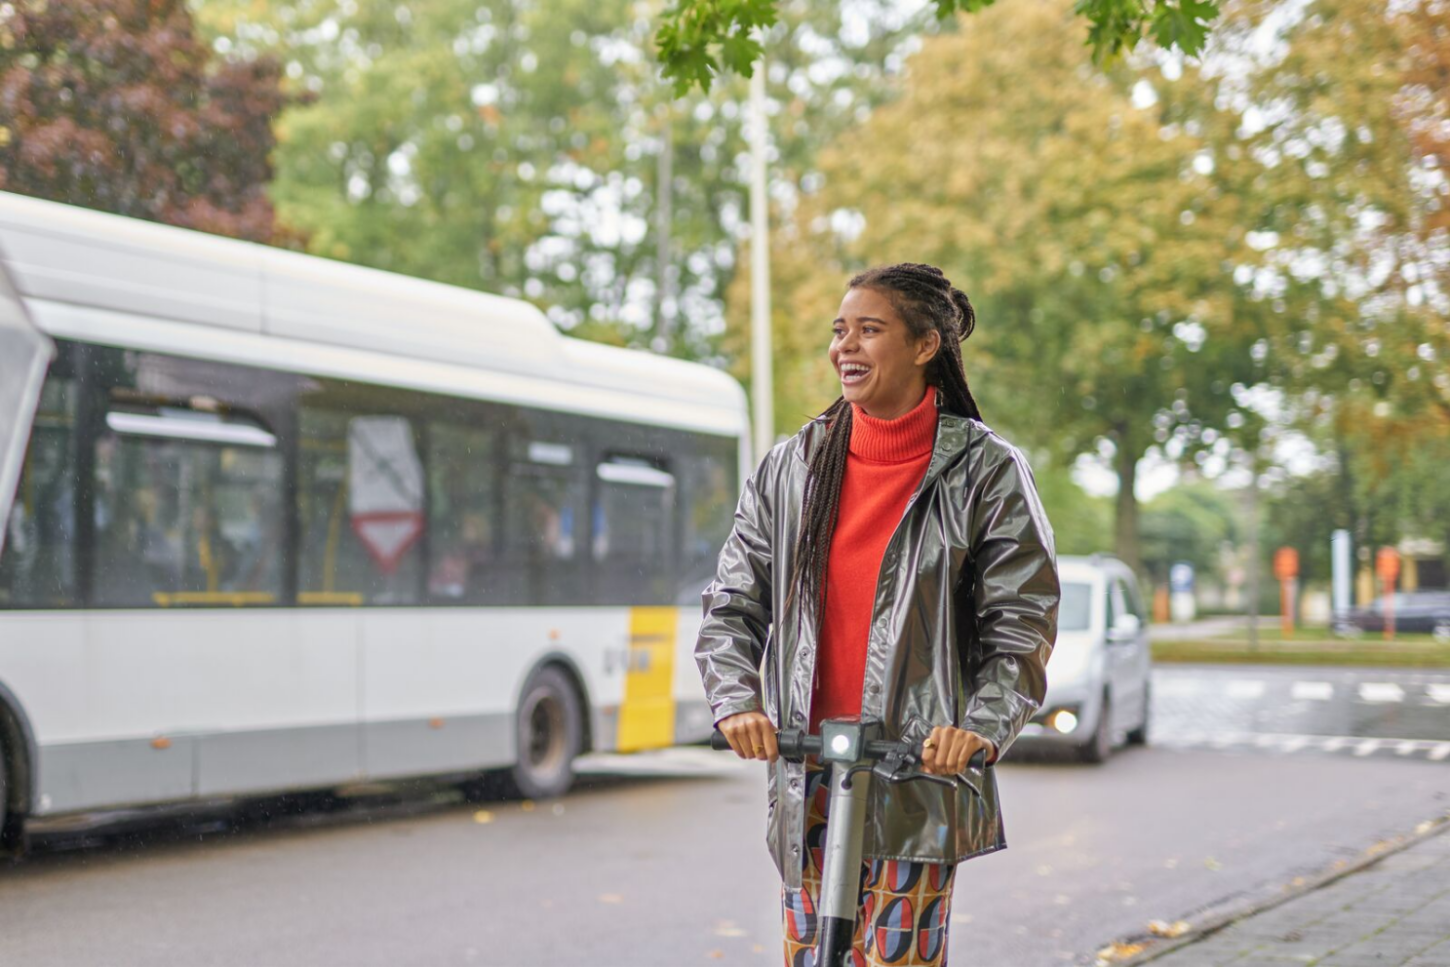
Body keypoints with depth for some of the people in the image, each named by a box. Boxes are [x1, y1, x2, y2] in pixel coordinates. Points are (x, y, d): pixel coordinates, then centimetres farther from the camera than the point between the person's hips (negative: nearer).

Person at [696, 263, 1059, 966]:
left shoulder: (985, 472, 0)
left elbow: (1022, 623, -3)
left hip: (921, 774, -3)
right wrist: (737, 702, -9)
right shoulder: (789, 470, 9)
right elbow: (732, 606, 9)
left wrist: (982, 727, -19)